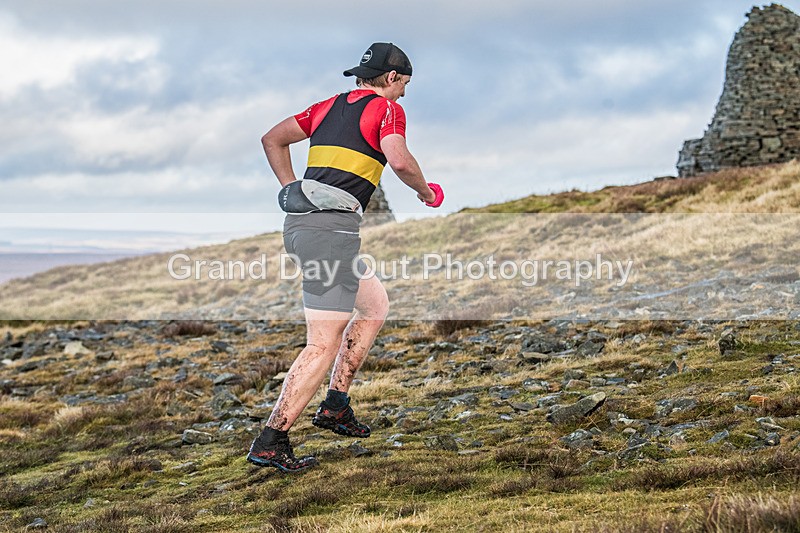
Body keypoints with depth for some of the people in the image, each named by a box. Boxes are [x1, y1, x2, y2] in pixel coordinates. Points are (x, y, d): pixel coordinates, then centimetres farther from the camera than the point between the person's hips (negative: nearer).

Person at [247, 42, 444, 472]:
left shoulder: (329, 106, 22)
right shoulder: (387, 108, 1)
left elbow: (272, 139, 27)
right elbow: (400, 161, -16)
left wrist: (292, 190, 24)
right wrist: (426, 192, 2)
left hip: (298, 222, 9)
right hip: (332, 227, -9)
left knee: (375, 306, 24)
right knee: (324, 344, -9)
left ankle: (335, 406, 21)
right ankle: (270, 441, -15)